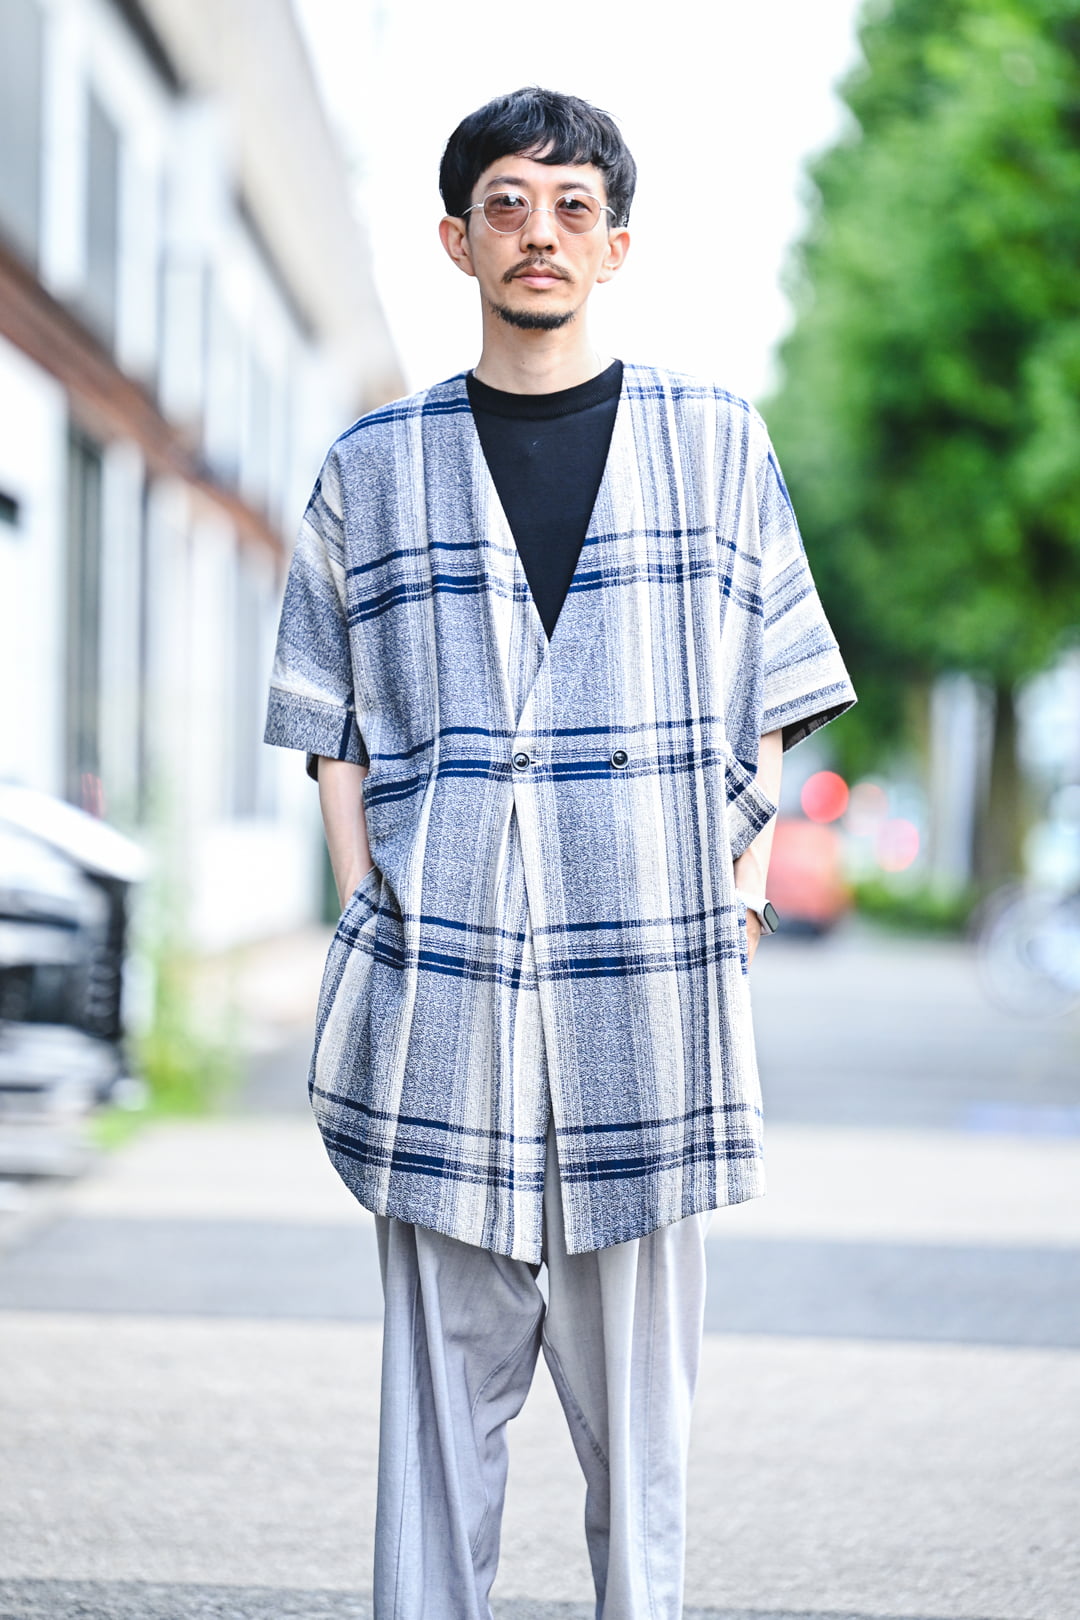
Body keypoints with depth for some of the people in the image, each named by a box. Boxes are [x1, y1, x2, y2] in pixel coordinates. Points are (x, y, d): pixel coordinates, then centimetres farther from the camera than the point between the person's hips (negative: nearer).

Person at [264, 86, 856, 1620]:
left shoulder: (715, 441, 8)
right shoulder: (372, 468, 10)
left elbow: (768, 705, 10)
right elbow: (334, 726, 12)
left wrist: (741, 897, 0)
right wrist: (367, 905, 1)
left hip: (650, 975, 0)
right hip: (439, 978, 0)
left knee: (640, 1380, 4)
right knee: (442, 1373, 2)